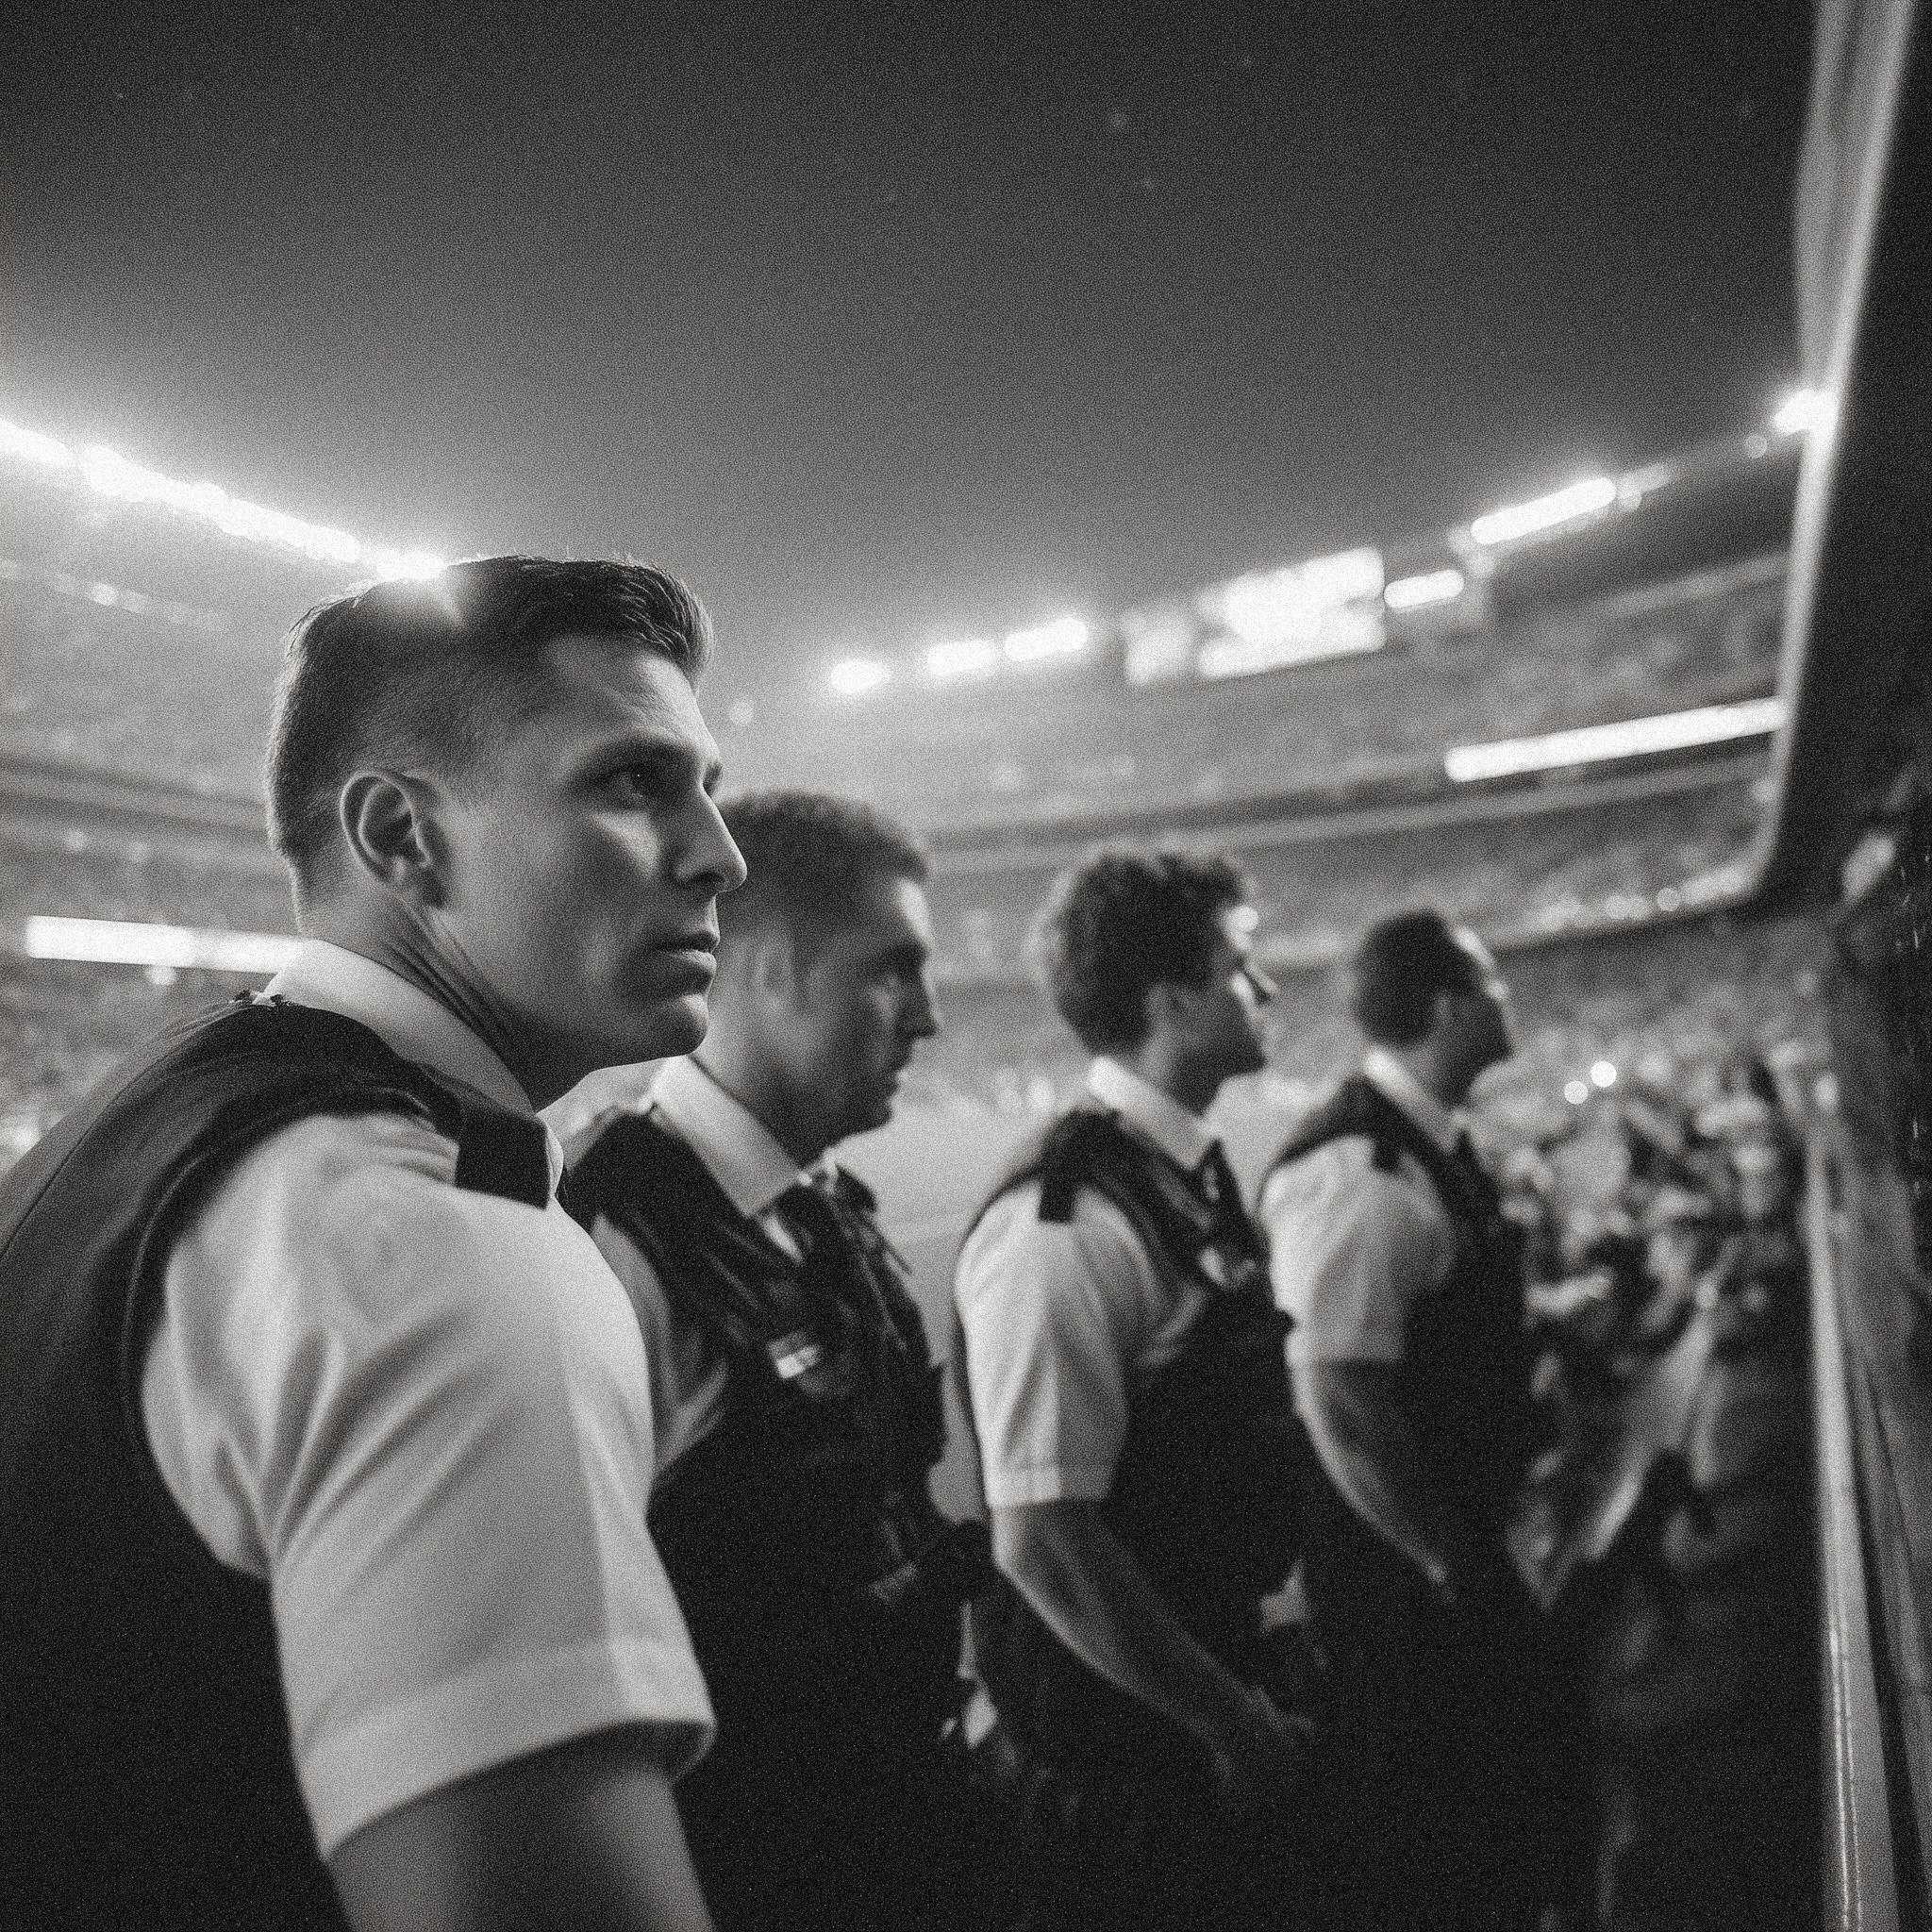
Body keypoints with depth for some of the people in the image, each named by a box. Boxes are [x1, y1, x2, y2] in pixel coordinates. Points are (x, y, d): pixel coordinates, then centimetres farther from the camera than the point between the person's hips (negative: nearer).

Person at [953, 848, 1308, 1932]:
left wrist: (1253, 1696, 13)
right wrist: (1230, 1719, -16)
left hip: (1212, 1707, 8)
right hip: (1115, 1753, -8)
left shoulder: (1197, 1183, 4)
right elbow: (1042, 1539, -24)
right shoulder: (1065, 1223, -23)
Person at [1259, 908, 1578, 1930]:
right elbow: (1339, 1397, -30)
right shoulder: (1357, 1168, -26)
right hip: (1398, 1565, -9)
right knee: (1415, 1847, 8)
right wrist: (1450, 1560, -18)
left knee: (1501, 1775, 24)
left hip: (1450, 1541, 9)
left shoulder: (1430, 1145, 5)